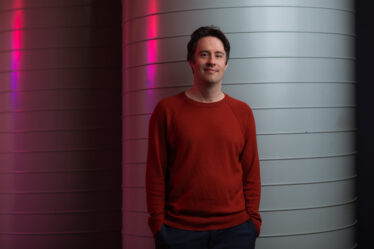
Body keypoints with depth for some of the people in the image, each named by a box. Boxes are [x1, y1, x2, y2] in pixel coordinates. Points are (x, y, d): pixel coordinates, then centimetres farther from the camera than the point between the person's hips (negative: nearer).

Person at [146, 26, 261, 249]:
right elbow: (155, 174, 0)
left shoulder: (242, 112, 6)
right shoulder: (167, 110, 0)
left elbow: (251, 173, 7)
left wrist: (253, 220, 2)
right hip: (179, 231, -1)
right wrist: (158, 224, -3)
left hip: (234, 229, 2)